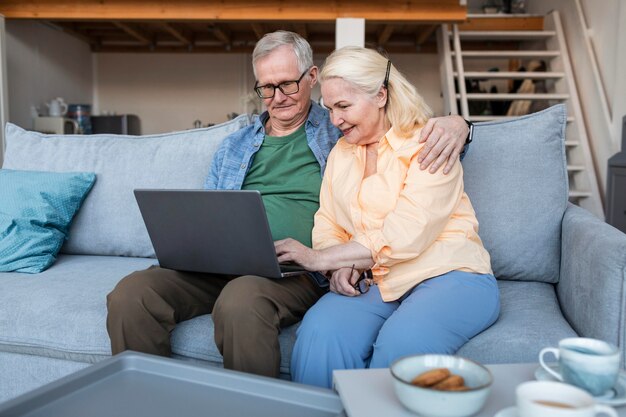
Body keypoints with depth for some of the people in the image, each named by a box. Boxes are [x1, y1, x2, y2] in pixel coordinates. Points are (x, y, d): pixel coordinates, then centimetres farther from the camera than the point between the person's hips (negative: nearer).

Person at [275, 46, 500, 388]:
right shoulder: (340, 152, 16)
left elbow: (405, 236, -17)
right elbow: (327, 225, 12)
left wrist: (319, 258, -16)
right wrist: (339, 267, -10)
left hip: (448, 275, -4)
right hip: (372, 282, 4)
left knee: (400, 345, -35)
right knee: (319, 333, -28)